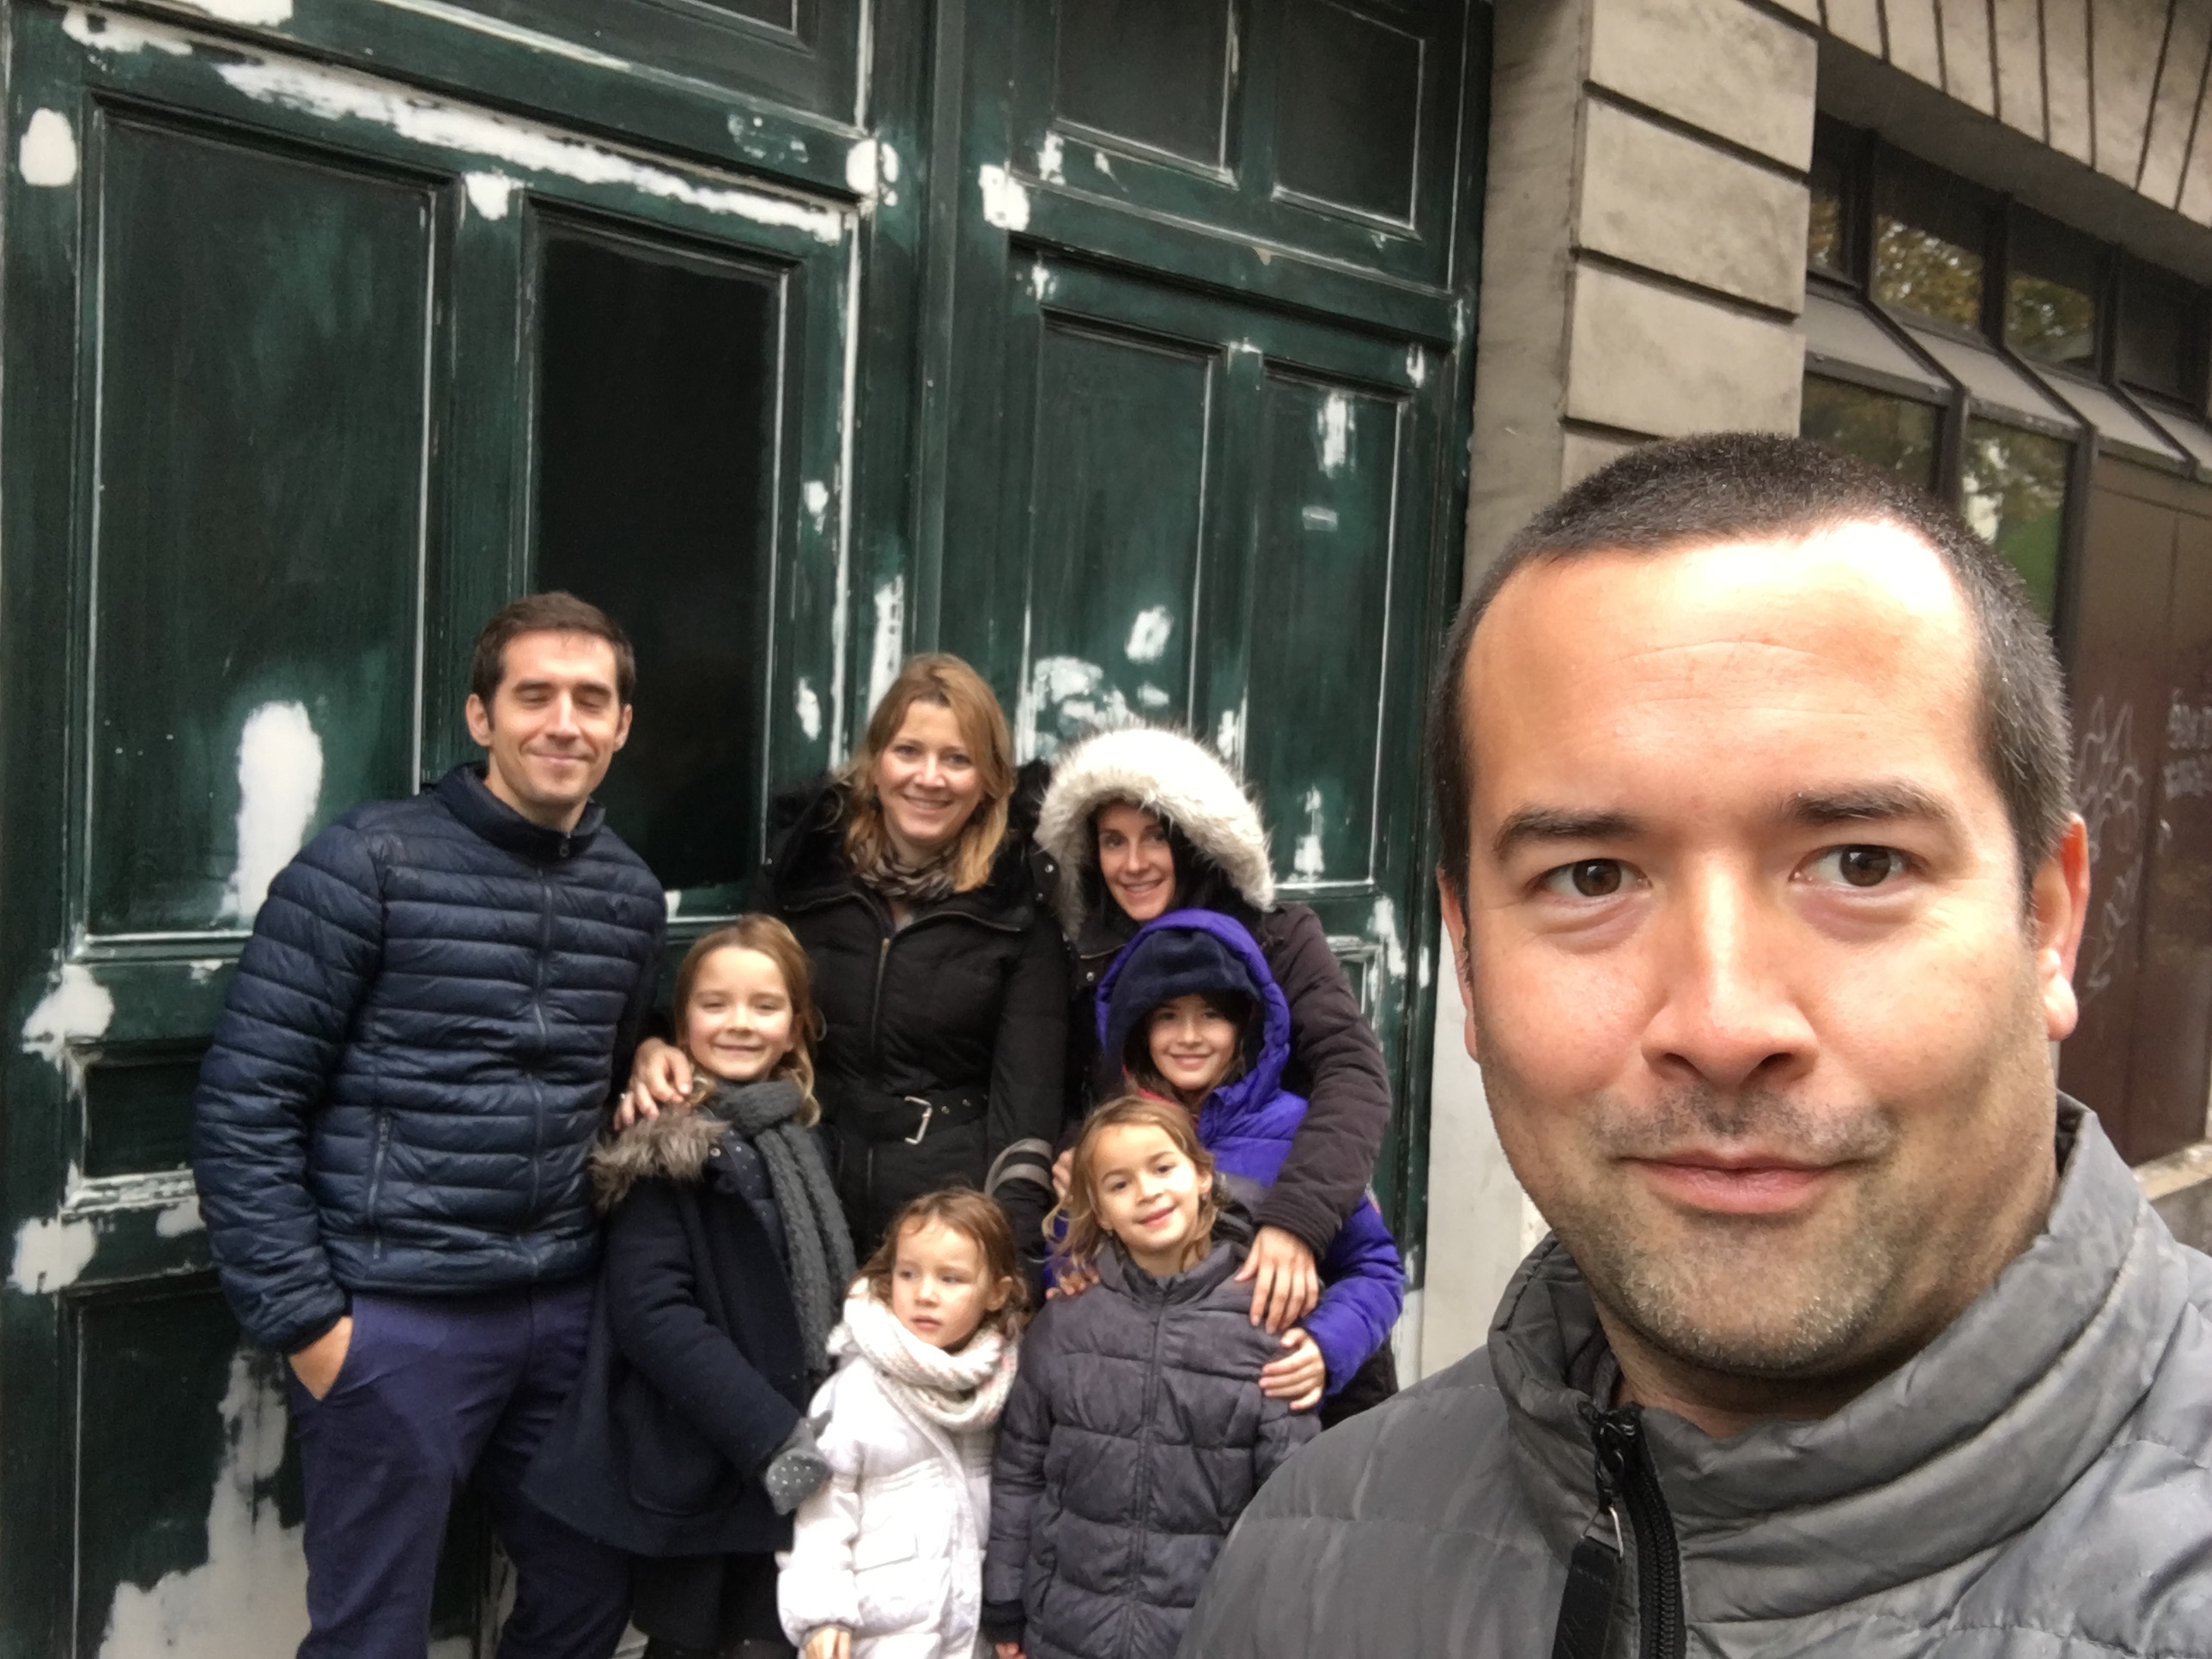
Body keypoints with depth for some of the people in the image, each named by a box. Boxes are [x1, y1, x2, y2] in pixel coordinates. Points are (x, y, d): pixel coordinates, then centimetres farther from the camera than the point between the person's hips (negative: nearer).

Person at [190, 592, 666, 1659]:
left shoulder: (631, 894, 6)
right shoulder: (367, 866, -10)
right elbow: (241, 1107, -10)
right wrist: (302, 1319, -11)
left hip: (564, 1312, 5)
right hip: (395, 1319, -5)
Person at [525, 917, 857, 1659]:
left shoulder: (797, 1136, 9)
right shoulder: (663, 1145, -11)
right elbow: (652, 1312, -19)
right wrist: (773, 1436, -22)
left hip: (791, 1465, 6)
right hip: (696, 1464, -6)